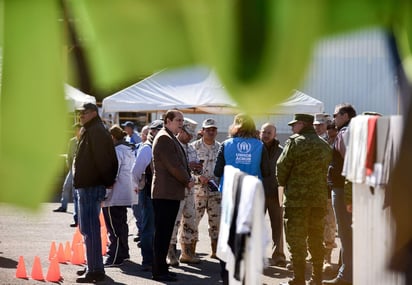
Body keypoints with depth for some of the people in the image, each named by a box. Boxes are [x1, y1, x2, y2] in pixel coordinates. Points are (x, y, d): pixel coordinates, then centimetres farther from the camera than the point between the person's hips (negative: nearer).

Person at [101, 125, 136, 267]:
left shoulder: (116, 151, -16)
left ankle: (114, 258, -8)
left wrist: (105, 194, -17)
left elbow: (112, 176, -20)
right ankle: (123, 253, 30)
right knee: (121, 224, 20)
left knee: (114, 228, -7)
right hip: (126, 195, 10)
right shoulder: (129, 150, 14)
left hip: (114, 196, -10)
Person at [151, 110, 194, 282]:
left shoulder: (171, 138, 21)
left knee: (165, 233, 12)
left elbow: (180, 163, 23)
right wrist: (187, 181, -6)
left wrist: (187, 179, 8)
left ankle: (160, 268, 18)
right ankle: (159, 271, -4)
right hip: (165, 193, -10)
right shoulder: (164, 138, -12)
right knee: (162, 233, -6)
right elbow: (173, 166, -18)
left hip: (173, 193, 10)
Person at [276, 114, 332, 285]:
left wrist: (283, 184, 9)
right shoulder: (324, 145, 10)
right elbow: (326, 169, 11)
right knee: (316, 240, 13)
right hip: (319, 199, 6)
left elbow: (281, 168, -9)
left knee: (296, 240, -1)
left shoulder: (295, 142, -10)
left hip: (297, 199, -6)